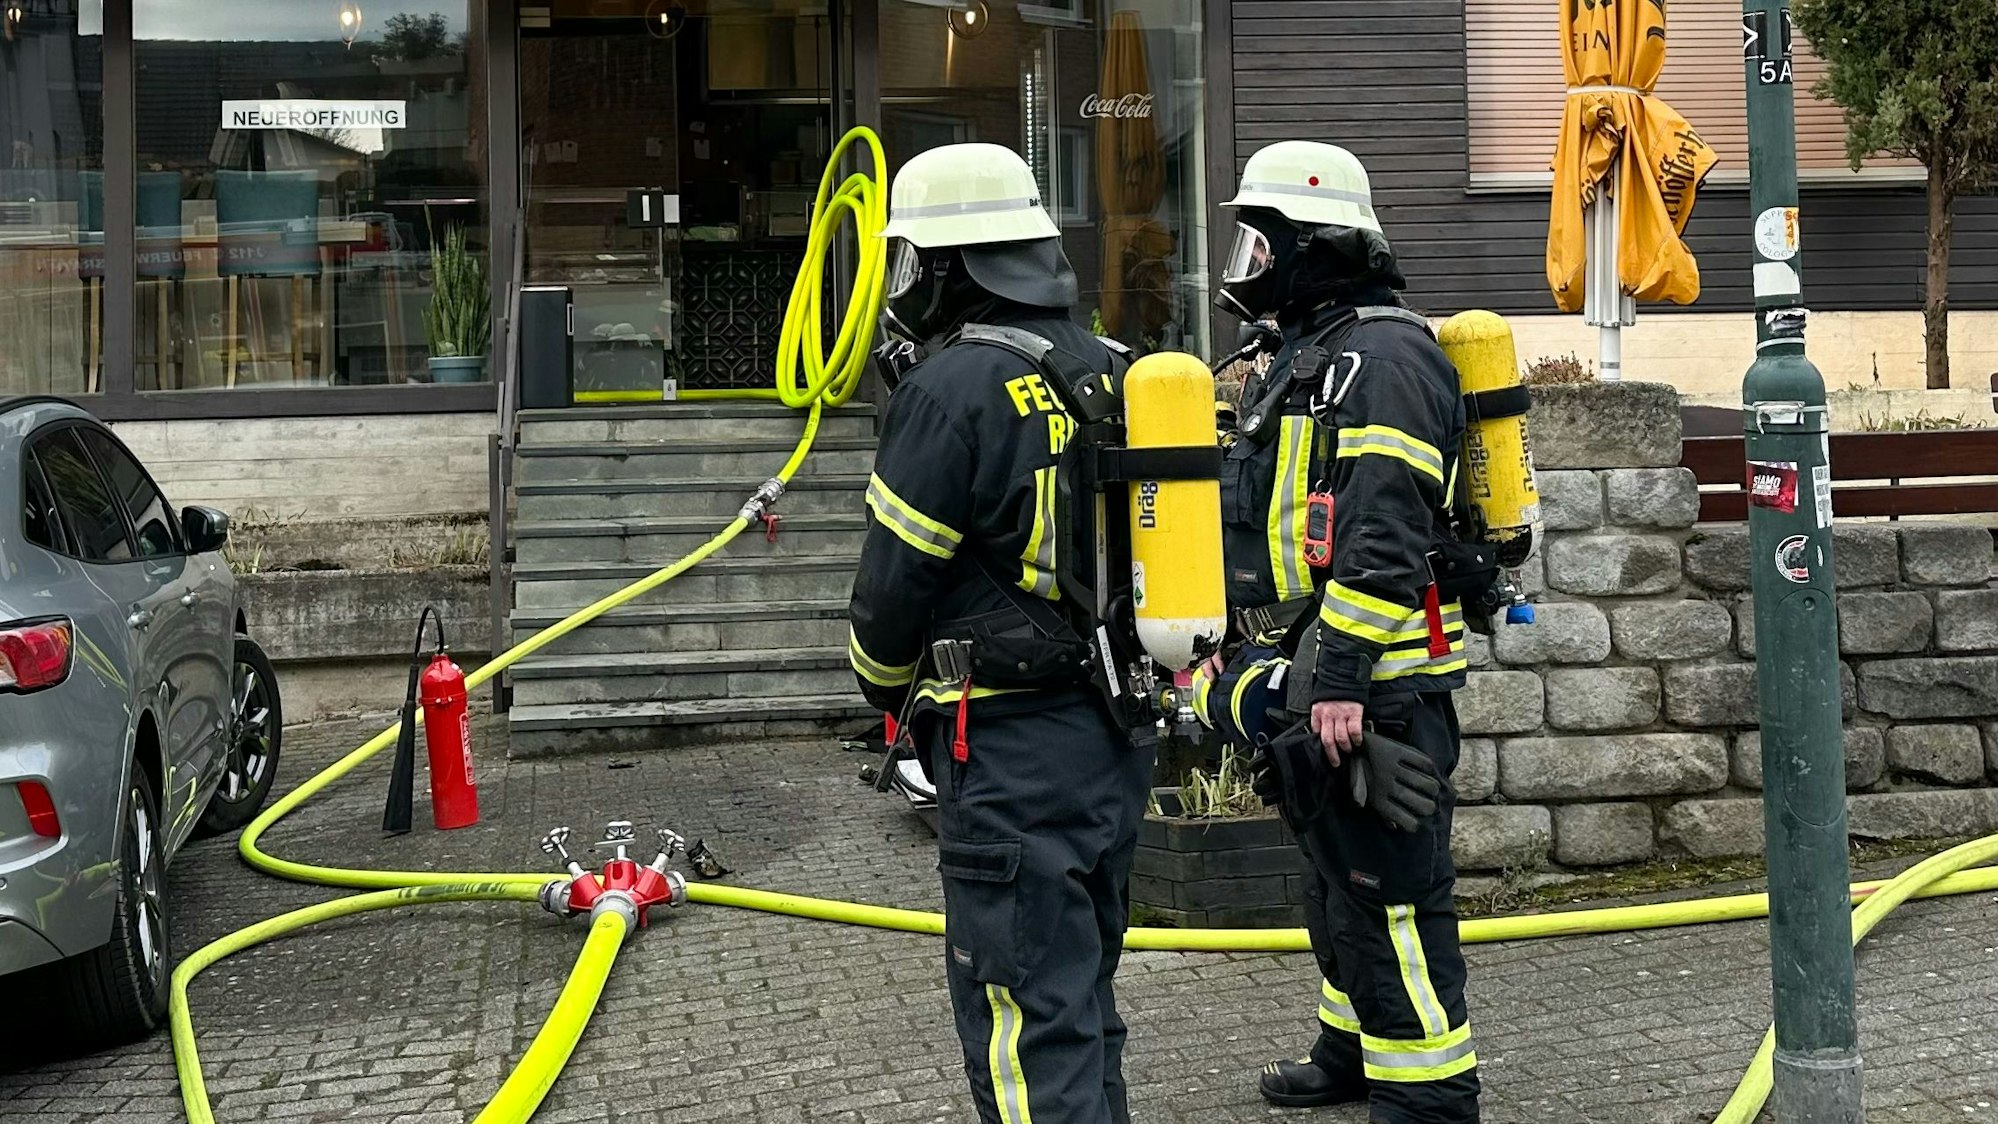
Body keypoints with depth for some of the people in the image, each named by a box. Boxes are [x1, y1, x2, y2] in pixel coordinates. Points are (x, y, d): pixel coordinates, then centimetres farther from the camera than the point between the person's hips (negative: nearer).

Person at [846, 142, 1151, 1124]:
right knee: (1083, 1002, 21)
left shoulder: (951, 391, -15)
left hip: (1009, 755, -8)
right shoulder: (1114, 375, 8)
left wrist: (889, 688, 8)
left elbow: (893, 586, -11)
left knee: (1028, 1027, -3)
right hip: (1117, 741, 8)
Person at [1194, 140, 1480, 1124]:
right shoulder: (1306, 356, 19)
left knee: (1385, 882, -7)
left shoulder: (1380, 358, -15)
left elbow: (1382, 538, -24)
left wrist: (1343, 679, -26)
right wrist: (1246, 651, 26)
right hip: (1307, 678, 11)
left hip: (1371, 682, -11)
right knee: (1333, 872, 21)